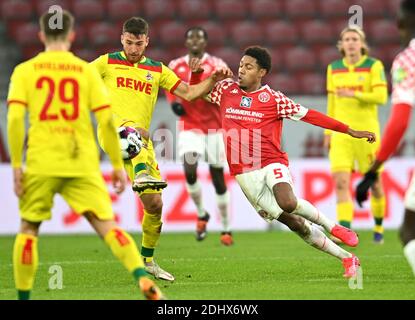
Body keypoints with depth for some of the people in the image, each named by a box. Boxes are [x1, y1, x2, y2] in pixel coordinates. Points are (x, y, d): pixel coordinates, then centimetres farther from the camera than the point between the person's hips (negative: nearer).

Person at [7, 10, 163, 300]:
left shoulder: (24, 71, 5)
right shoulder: (86, 71, 6)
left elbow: (15, 117, -6)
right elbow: (107, 120, 0)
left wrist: (16, 165, -2)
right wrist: (118, 165, 6)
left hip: (41, 164, 0)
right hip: (83, 164, 0)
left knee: (29, 229, 14)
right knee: (107, 225, -2)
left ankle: (23, 297, 13)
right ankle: (143, 278, -22)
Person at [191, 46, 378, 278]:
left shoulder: (273, 99, -2)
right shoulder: (226, 89, 8)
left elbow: (310, 116, -1)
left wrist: (351, 131, -3)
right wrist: (197, 73, -2)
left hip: (272, 164, -3)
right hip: (244, 172, 3)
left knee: (288, 203, -35)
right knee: (293, 222, -4)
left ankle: (331, 226, -8)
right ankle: (347, 258, 7)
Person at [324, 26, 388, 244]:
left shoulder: (374, 66, -3)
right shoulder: (333, 68, 9)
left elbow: (381, 97, -13)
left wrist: (354, 95, -25)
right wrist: (328, 132, 15)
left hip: (367, 131, -2)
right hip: (341, 133, 2)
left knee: (374, 182, 7)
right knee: (341, 182, -14)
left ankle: (379, 227, 28)